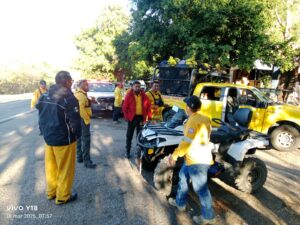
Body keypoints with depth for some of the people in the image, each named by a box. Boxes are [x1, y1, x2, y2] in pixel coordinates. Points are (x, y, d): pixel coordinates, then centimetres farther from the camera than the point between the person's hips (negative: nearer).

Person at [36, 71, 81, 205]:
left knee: (51, 167, 21)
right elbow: (75, 121, -20)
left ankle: (51, 192, 37)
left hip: (48, 137, 8)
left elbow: (41, 117, 10)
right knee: (65, 169, 9)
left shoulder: (44, 96, 4)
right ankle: (62, 197, 23)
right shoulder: (68, 98, -20)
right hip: (64, 139, -7)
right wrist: (77, 135, -3)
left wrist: (45, 132, 18)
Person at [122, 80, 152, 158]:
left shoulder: (144, 95, 4)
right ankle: (127, 151, 17)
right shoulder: (129, 95, -4)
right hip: (132, 117, -2)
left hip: (141, 117, 3)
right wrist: (127, 117, -10)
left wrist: (148, 116, 0)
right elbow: (125, 107, -4)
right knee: (129, 135, 5)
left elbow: (148, 106, 7)